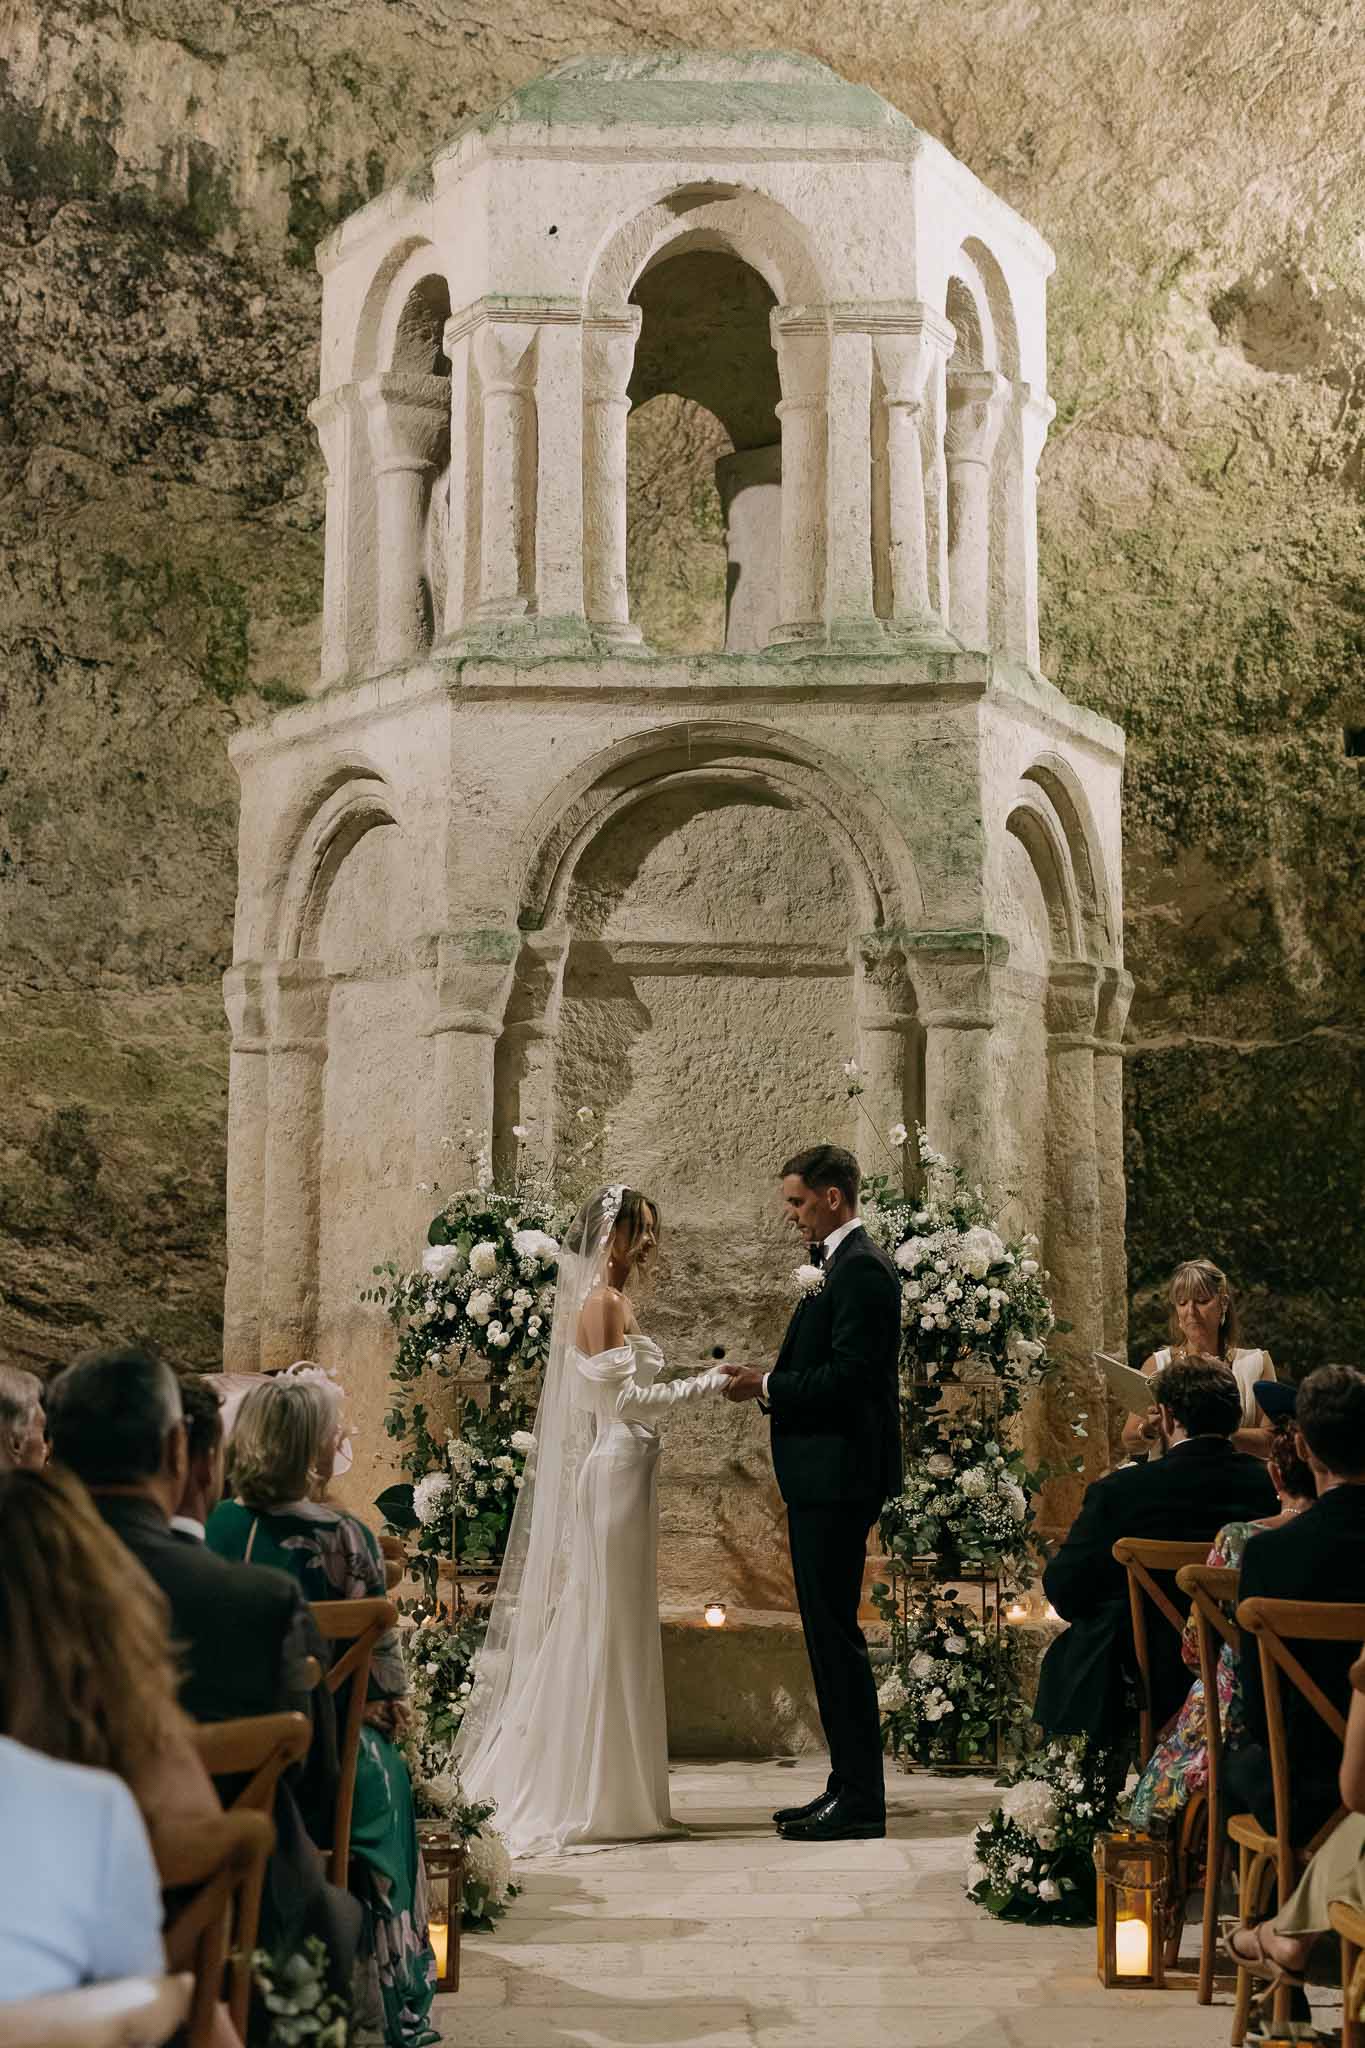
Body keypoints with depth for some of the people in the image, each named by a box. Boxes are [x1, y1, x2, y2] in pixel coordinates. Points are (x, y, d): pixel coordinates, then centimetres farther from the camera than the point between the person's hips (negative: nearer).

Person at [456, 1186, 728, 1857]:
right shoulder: (602, 1302, -13)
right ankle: (593, 1798, -1)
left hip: (624, 1474, 10)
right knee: (606, 1627, -6)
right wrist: (707, 1383, -13)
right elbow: (623, 1398, -18)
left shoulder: (615, 1301, 16)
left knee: (613, 1628, 12)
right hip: (616, 1473, -10)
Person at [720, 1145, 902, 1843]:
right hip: (821, 1477, 11)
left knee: (834, 1633, -7)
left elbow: (848, 1376, -22)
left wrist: (766, 1387, -14)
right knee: (828, 1633, 14)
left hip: (838, 1477, -11)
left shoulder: (861, 1269, -14)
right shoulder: (838, 1266, 18)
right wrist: (767, 1380, 4)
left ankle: (861, 1800, -2)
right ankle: (849, 1787, 21)